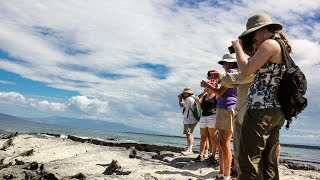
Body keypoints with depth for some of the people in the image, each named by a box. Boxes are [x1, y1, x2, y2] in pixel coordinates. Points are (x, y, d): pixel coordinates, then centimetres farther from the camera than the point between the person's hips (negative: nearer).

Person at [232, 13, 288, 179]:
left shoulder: (270, 44, -7)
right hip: (276, 111, 10)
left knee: (249, 161, -8)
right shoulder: (280, 47, 22)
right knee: (269, 164, 12)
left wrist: (238, 47, 0)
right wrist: (254, 52, 19)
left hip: (261, 110, -10)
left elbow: (246, 71, -15)